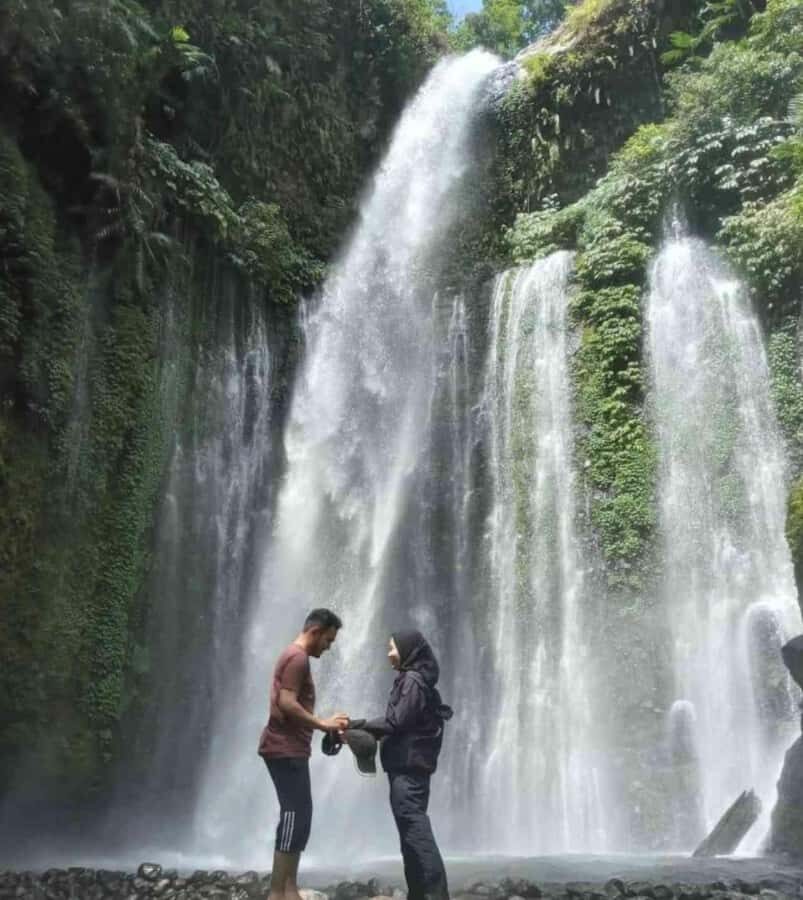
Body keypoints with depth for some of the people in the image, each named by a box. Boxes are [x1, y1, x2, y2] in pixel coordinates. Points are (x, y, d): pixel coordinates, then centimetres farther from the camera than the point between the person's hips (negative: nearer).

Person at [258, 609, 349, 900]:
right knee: (295, 817, -8)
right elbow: (286, 704, -22)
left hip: (289, 749, 11)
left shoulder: (296, 657, 20)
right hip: (285, 750, -11)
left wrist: (325, 725, 14)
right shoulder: (297, 657, -13)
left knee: (298, 817, 11)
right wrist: (322, 724, -16)